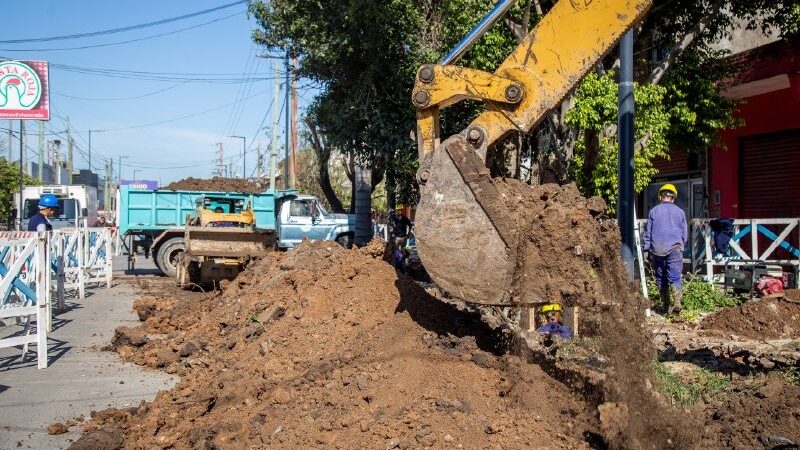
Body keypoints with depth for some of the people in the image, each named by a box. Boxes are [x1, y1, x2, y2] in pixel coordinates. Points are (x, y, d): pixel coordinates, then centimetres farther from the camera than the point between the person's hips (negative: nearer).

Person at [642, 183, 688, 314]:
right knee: (674, 277, -3)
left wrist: (646, 249, 12)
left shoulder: (653, 211, 3)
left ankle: (666, 306, 12)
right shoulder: (680, 212, 6)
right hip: (675, 248, 0)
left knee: (661, 278, 9)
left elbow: (647, 232, 5)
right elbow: (685, 234, 14)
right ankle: (677, 302, -23)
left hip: (657, 250, 0)